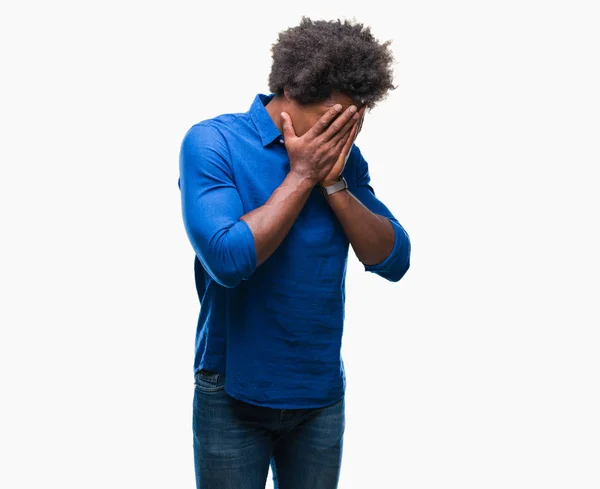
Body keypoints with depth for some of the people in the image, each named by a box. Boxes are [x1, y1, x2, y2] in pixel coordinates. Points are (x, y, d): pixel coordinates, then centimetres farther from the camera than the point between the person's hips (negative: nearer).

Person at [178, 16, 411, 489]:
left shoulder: (344, 158, 2)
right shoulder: (212, 143, -12)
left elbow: (394, 260, -4)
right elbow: (228, 259, -24)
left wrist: (333, 183, -14)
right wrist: (302, 176, -18)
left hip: (322, 395, 4)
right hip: (234, 395, -4)